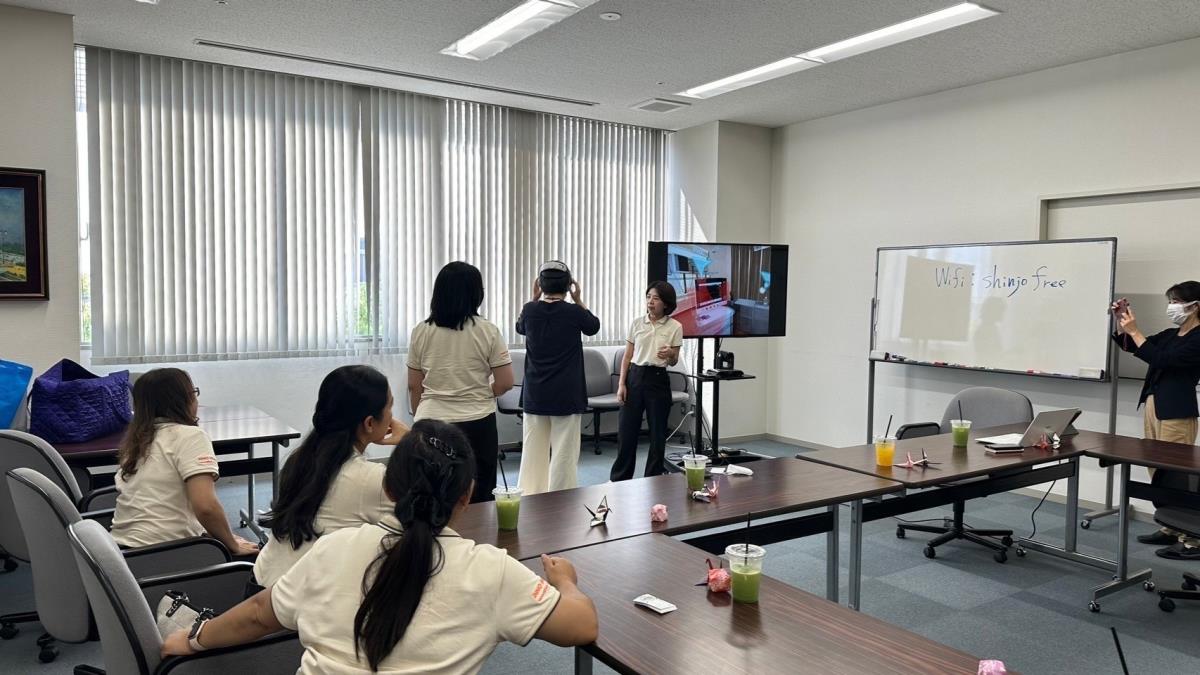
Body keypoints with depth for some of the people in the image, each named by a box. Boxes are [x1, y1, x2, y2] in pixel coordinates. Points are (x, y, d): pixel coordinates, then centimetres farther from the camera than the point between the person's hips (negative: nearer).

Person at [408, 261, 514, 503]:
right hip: (477, 424, -2)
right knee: (479, 499, 9)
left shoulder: (421, 331, 0)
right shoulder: (487, 331, -6)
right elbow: (505, 383, -5)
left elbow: (414, 387, 5)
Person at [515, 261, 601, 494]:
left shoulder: (530, 310, -3)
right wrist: (578, 300, 11)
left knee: (533, 453, 11)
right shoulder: (574, 312, -10)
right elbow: (594, 326, 13)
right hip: (566, 395, -3)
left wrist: (534, 298, 15)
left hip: (535, 395, 3)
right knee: (564, 454, 2)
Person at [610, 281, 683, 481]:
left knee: (657, 433, 4)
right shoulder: (637, 323, 4)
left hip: (658, 380, -1)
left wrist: (670, 355, -21)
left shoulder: (675, 327, -2)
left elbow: (674, 362, 3)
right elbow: (627, 356, 6)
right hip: (635, 377, 2)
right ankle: (619, 479, 17)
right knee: (626, 431, 4)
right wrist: (621, 384, -2)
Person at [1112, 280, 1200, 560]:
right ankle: (1169, 529, 22)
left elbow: (1160, 359, -21)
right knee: (1157, 472, 12)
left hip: (1177, 412, -8)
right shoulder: (1170, 335, 13)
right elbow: (1130, 346, 16)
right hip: (1153, 405, 8)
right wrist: (1122, 323, 1)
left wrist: (1134, 330, -17)